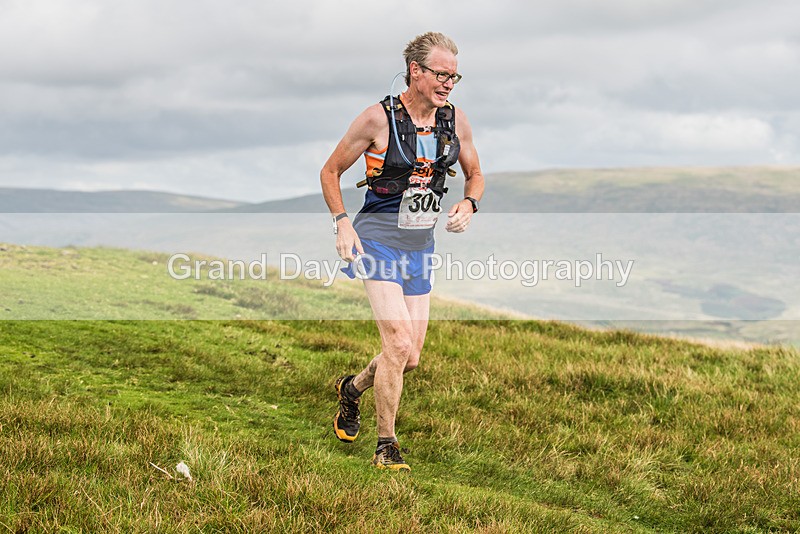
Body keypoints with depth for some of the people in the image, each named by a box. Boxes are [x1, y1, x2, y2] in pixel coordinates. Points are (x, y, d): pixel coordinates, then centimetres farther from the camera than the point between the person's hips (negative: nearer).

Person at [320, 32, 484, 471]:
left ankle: (352, 388, 39)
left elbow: (475, 175, 16)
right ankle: (385, 447, -2)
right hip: (379, 241, -5)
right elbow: (330, 171, -2)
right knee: (399, 343, -17)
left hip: (421, 246, 6)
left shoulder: (454, 120, 1)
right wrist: (342, 223, -14)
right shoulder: (379, 118, -13)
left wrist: (468, 204, -6)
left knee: (410, 358, 7)